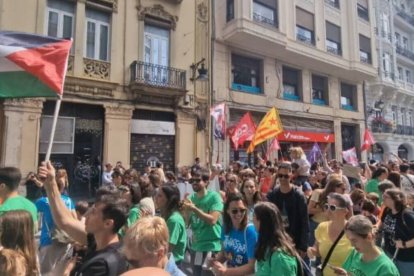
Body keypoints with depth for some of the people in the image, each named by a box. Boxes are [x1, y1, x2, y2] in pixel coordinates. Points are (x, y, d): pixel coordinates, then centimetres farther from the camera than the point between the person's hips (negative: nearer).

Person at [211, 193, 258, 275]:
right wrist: (214, 260, -10)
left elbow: (252, 266, -17)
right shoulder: (226, 227, -5)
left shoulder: (250, 231, -20)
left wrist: (226, 271, -18)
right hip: (230, 271, 5)